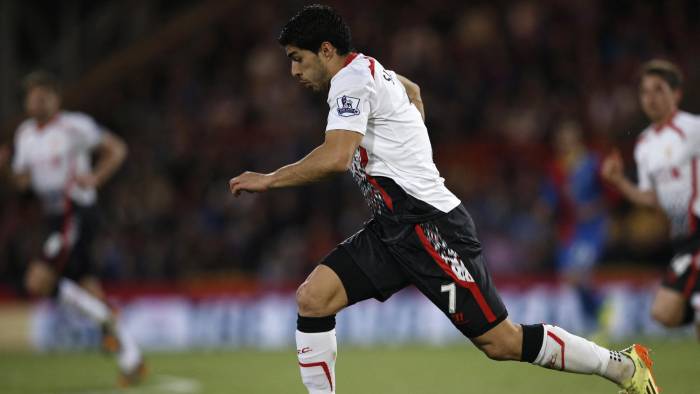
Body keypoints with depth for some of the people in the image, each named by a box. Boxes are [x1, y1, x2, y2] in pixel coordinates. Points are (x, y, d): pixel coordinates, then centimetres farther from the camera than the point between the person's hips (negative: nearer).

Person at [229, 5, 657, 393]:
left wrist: (268, 180, -16)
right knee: (313, 297, -5)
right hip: (393, 228, 10)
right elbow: (411, 89, 40)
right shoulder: (371, 71, 16)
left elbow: (335, 157, -27)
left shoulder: (351, 79, -12)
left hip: (428, 225, -10)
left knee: (501, 341, -6)